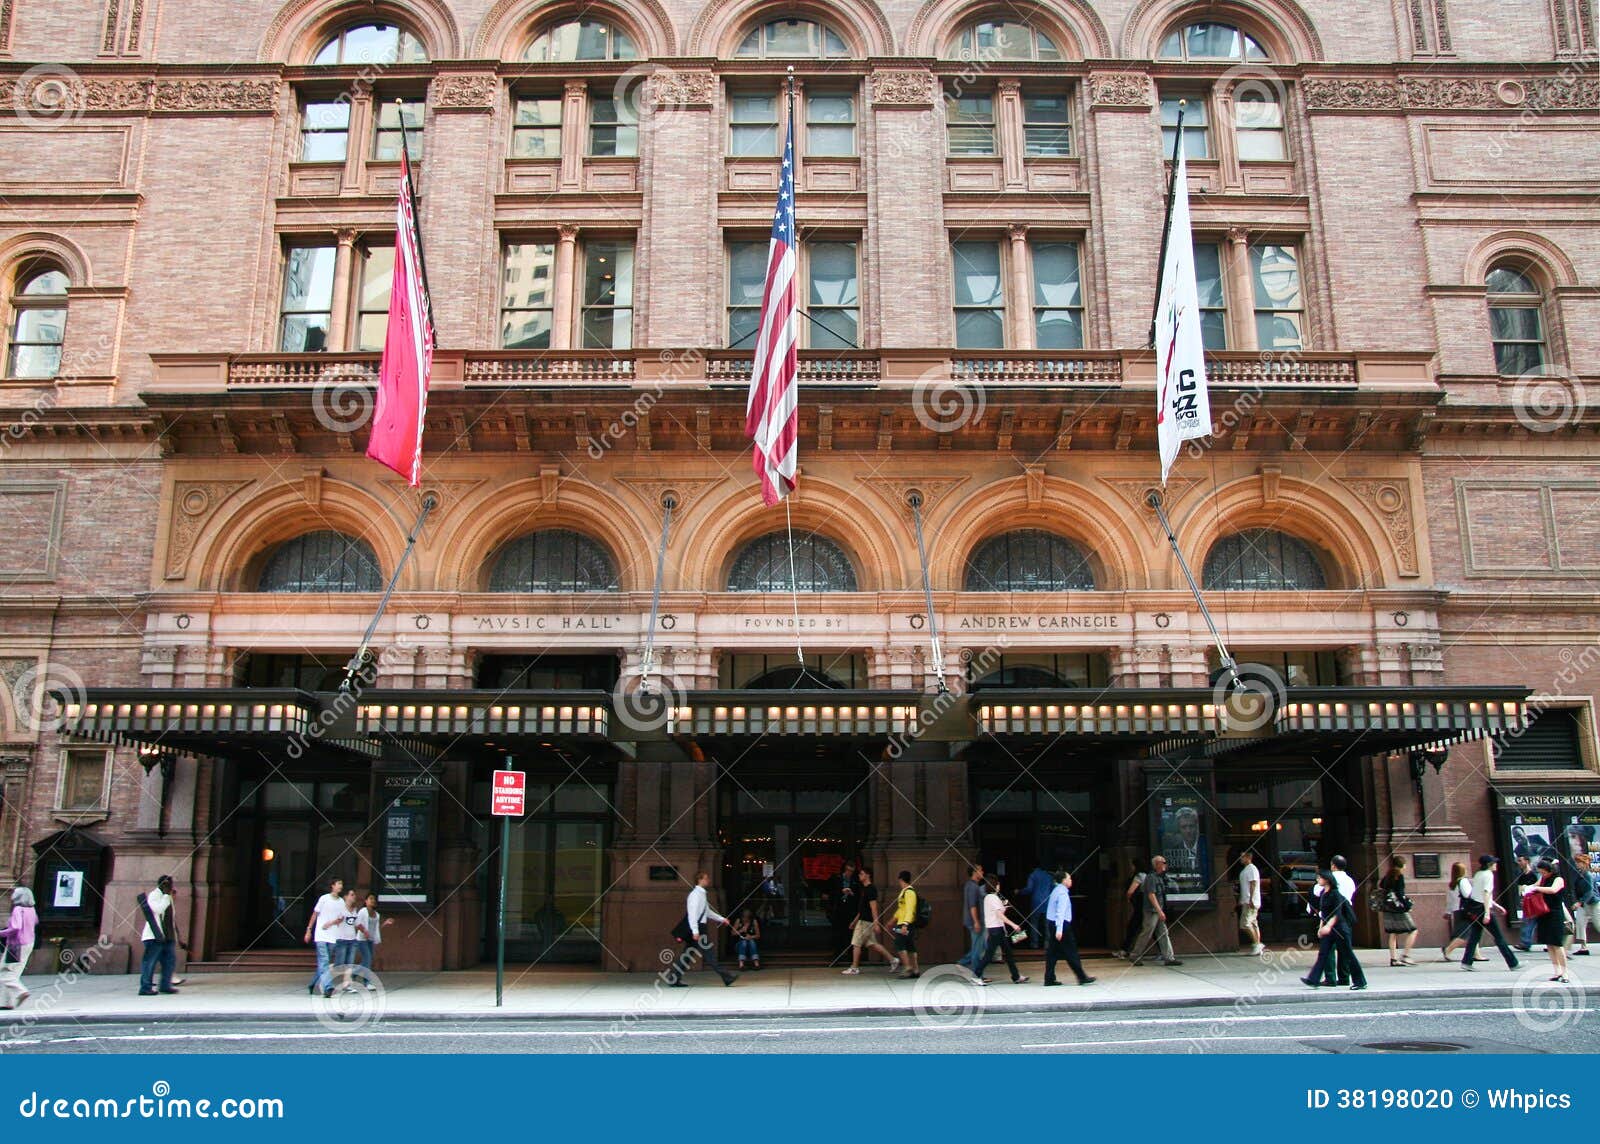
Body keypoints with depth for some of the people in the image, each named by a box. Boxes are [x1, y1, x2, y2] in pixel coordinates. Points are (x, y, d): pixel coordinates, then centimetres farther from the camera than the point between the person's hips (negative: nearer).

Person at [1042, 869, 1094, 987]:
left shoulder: (1056, 890, 15)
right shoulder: (1063, 893, -14)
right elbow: (1060, 912, -22)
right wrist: (1059, 930, -28)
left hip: (1051, 924, 9)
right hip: (1062, 925, -9)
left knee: (1052, 952, 7)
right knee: (1070, 952, -2)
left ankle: (1049, 979, 7)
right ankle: (1082, 977, 4)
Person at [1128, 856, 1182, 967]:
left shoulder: (1160, 877, 15)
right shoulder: (1151, 877, -15)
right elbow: (1151, 895, -22)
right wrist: (1160, 911, -25)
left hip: (1158, 911, 10)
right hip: (1152, 911, -10)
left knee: (1164, 934, 7)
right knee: (1146, 934, -4)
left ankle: (1168, 957, 9)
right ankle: (1134, 957, 5)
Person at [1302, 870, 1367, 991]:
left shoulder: (1335, 894, -15)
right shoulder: (1322, 894, 10)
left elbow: (1337, 913, -21)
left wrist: (1328, 926, -30)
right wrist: (1321, 927, 15)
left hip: (1338, 926, -8)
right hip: (1327, 928, 8)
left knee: (1346, 954, 0)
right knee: (1323, 953, 1)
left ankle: (1360, 982, 12)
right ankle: (1313, 979, -4)